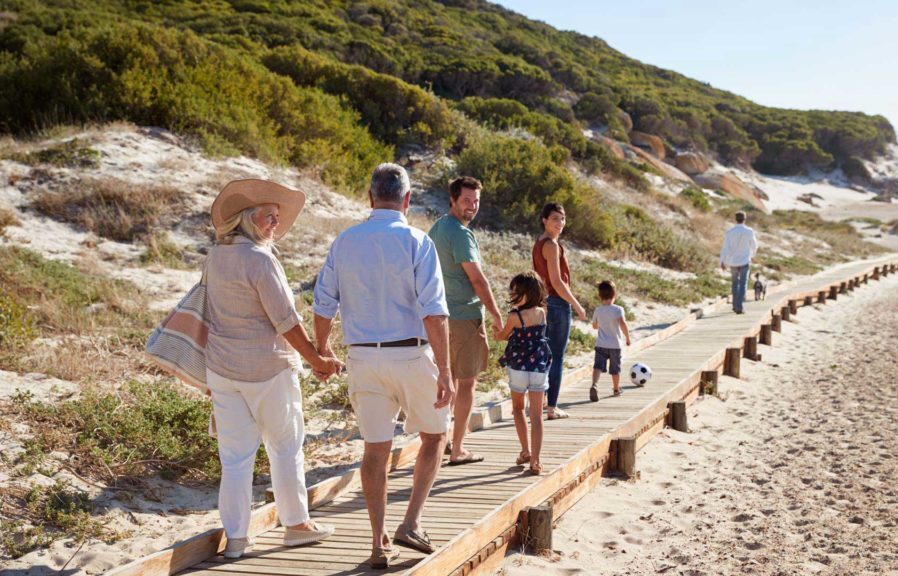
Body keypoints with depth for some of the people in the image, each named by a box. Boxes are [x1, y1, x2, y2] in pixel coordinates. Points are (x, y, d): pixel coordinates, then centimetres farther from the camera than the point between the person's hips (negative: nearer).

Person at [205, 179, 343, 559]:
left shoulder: (216, 255, 5)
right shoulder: (260, 260, -18)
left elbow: (215, 313, 13)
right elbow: (286, 322, -17)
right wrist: (318, 362, -7)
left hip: (222, 369, 6)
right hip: (267, 370, -6)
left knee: (235, 456, 8)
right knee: (286, 447, 12)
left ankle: (236, 538, 12)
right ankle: (296, 524, 23)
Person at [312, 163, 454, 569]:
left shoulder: (344, 242, 3)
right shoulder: (416, 242, -9)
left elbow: (323, 304, 7)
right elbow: (434, 312, -15)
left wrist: (321, 347, 24)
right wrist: (444, 371, -14)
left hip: (363, 357, 4)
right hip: (411, 355, -3)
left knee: (375, 447, 11)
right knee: (434, 435, 16)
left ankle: (380, 543, 15)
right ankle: (412, 524, 9)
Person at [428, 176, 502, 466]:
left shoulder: (436, 228, 12)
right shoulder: (460, 233, -17)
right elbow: (477, 279, -18)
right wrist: (497, 315, -9)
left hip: (443, 316, 9)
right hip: (465, 316, -9)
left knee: (449, 377, 19)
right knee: (467, 382, -1)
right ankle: (457, 450, 3)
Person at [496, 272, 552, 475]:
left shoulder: (515, 316, -13)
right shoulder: (541, 312, -2)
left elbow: (502, 336, 4)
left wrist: (494, 332, 23)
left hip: (518, 367, -3)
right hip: (540, 367, 3)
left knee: (518, 409, 19)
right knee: (536, 414, 3)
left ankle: (525, 451, 16)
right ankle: (535, 460, -2)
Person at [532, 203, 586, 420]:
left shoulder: (539, 243, 12)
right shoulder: (551, 245, -16)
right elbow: (556, 282, -20)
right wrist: (577, 305, -13)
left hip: (544, 302, 9)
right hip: (557, 304, -9)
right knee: (557, 358, -2)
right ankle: (552, 408, 2)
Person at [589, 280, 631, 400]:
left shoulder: (598, 310, 1)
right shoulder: (618, 309, -10)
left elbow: (594, 326, 14)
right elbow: (622, 324, -23)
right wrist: (627, 337, -12)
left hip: (600, 344, 1)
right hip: (615, 345, -1)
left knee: (598, 366, -8)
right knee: (615, 369, 15)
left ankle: (594, 384, -33)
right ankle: (616, 389, 31)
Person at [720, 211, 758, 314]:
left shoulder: (730, 232, -10)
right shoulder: (749, 231, -8)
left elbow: (725, 247, -12)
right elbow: (754, 246, 6)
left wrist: (722, 262, -5)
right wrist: (752, 253, 28)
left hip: (733, 262, 2)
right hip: (744, 261, -2)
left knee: (735, 282, 22)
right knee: (742, 285, 0)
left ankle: (735, 305, 25)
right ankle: (739, 307, -12)